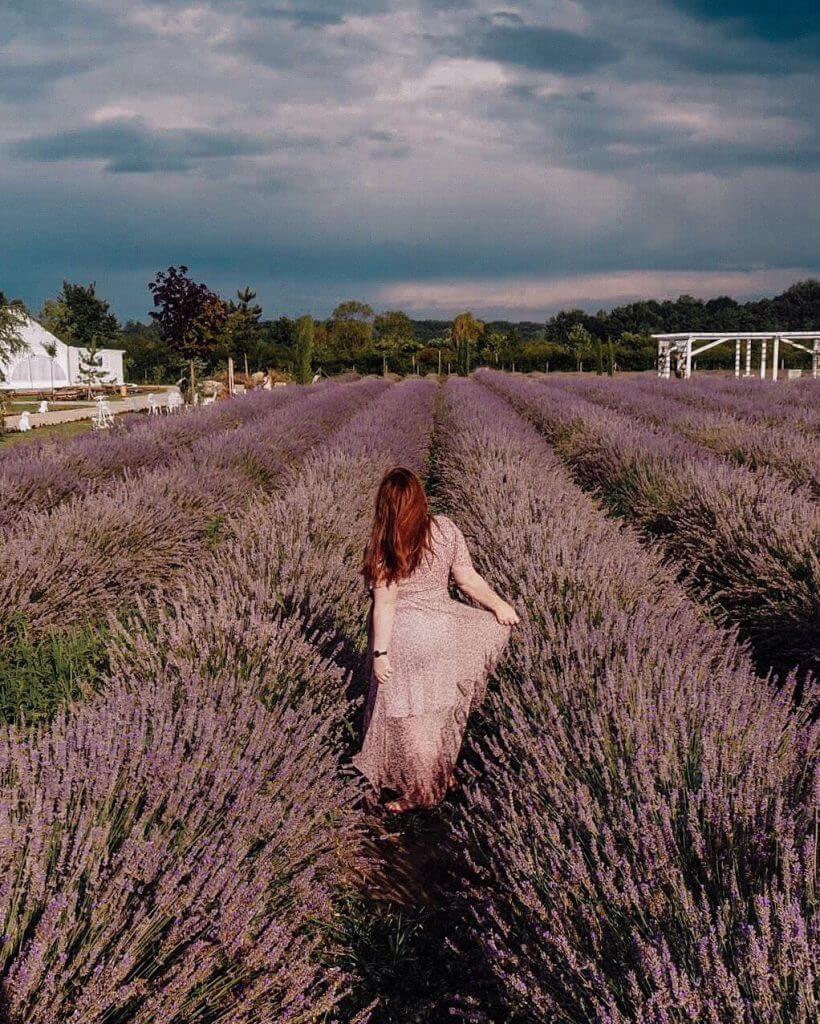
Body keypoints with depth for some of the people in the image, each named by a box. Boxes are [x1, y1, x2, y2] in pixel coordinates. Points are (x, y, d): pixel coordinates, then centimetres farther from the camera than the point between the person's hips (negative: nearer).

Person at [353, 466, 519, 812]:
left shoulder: (383, 546, -17)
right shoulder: (446, 530, -6)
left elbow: (385, 604, -17)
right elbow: (468, 580, -1)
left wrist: (380, 652, -11)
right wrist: (499, 605, 13)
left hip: (404, 638, -4)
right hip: (443, 626, 5)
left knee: (409, 717, 11)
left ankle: (421, 792, 25)